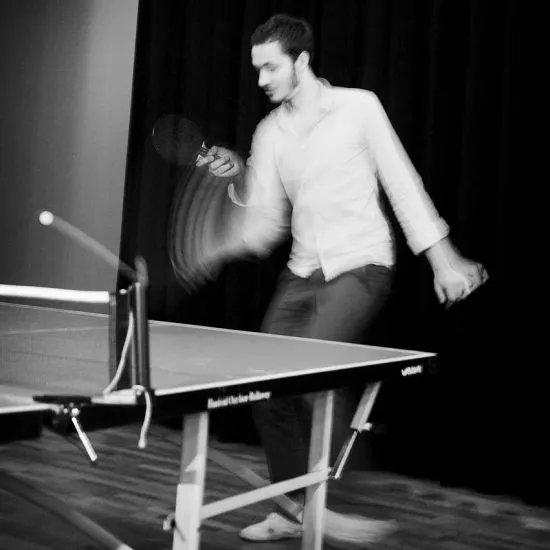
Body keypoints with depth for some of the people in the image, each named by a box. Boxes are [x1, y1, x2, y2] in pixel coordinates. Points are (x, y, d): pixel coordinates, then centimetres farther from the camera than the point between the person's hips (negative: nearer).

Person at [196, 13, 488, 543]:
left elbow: (401, 181, -1)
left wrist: (443, 258, -5)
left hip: (360, 265, -6)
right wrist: (239, 178, -8)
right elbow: (267, 224, 9)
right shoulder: (269, 132, 10)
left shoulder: (358, 106, -3)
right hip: (303, 271, 6)